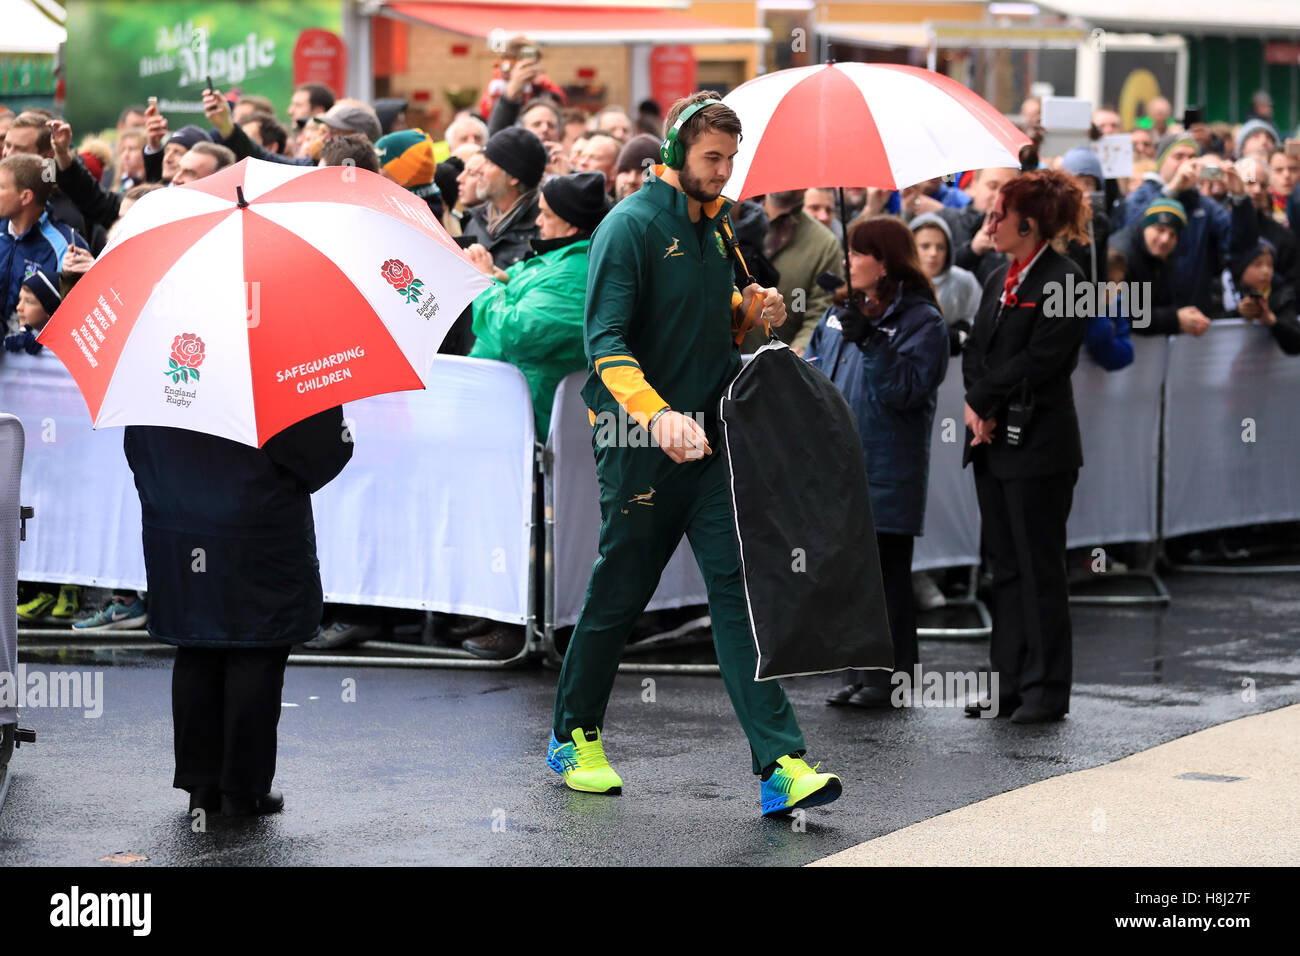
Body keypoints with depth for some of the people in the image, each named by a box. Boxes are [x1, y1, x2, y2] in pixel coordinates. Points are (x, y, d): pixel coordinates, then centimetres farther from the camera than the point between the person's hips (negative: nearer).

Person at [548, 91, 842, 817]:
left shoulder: (711, 226, 13)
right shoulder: (632, 226, -11)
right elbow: (607, 341, -19)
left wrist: (749, 309, 4)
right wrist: (659, 414, -33)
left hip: (710, 441, 6)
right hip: (640, 448, -6)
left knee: (740, 588, -4)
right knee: (621, 591, 7)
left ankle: (780, 765, -11)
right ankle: (576, 736, 29)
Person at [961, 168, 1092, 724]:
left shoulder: (1063, 280, -10)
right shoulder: (999, 281, 16)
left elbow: (1040, 361, -17)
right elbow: (975, 352, 13)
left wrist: (984, 399, -11)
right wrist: (976, 404, -5)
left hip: (1038, 445, -8)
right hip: (994, 443, 8)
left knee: (1038, 568, -4)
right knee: (1005, 567, 11)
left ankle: (1046, 691, 2)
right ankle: (1008, 683, 16)